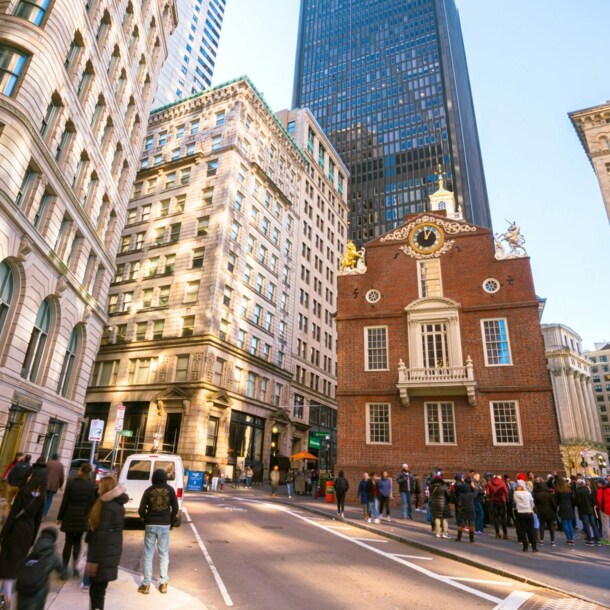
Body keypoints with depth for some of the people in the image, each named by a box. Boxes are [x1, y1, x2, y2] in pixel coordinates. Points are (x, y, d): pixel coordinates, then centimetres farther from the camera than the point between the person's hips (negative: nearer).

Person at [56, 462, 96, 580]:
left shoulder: (71, 482, -6)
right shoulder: (92, 485, -4)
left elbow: (65, 501, -4)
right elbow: (92, 503, -5)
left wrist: (60, 517, 4)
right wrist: (90, 518, 1)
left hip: (70, 516, -1)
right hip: (83, 517, 1)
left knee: (68, 542, 9)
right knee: (77, 542, 17)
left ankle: (64, 569, 9)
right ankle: (74, 568, 19)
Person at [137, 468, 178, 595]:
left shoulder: (149, 490, -3)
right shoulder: (170, 490, -2)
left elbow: (141, 510, -3)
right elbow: (175, 508, -2)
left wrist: (145, 521, 14)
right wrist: (171, 522, 12)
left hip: (150, 525, 0)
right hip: (165, 525, 0)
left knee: (148, 554, 9)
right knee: (164, 554, 10)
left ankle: (146, 584, 12)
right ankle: (163, 583, 13)